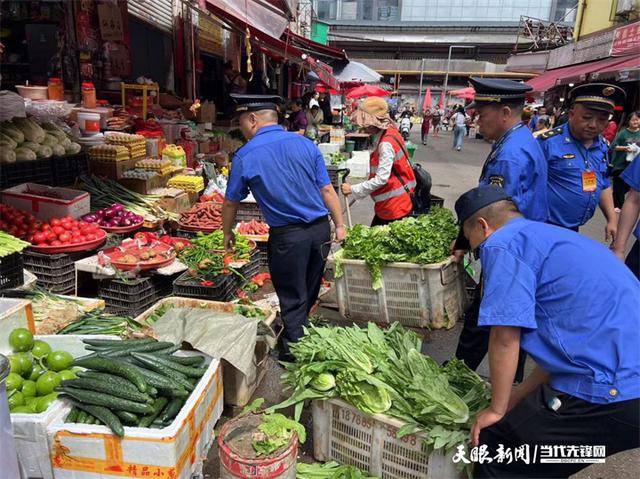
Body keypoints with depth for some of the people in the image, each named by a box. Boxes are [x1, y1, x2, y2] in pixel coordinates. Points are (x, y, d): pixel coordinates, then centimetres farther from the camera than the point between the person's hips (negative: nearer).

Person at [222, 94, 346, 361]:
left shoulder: (245, 156, -6)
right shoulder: (305, 144, 3)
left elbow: (231, 202, 4)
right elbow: (327, 190, 2)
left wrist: (227, 233, 20)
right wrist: (339, 225, 10)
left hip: (287, 236, -4)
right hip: (321, 229, 5)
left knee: (292, 299, 10)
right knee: (309, 293, 20)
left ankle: (295, 355, 22)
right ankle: (302, 331, 40)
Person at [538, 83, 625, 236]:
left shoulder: (601, 146, 5)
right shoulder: (548, 141, -18)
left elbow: (603, 185, 17)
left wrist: (612, 219, 13)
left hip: (574, 228, 7)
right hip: (545, 227, -7)